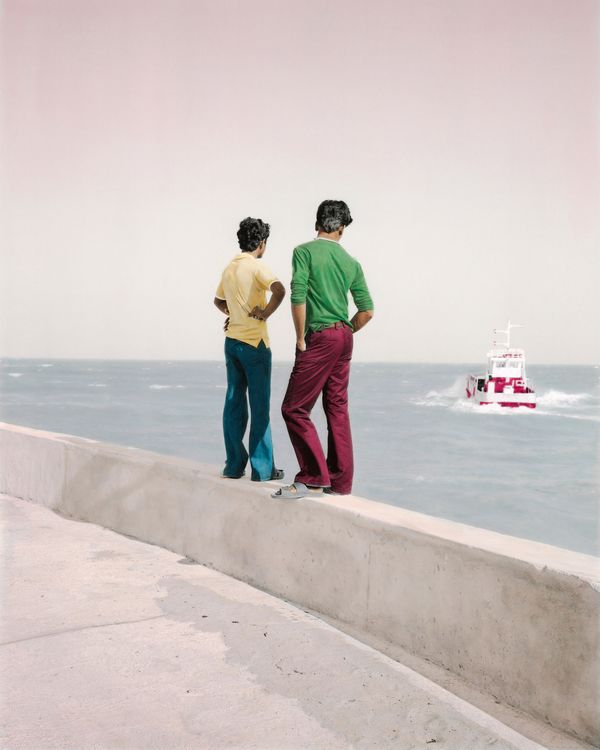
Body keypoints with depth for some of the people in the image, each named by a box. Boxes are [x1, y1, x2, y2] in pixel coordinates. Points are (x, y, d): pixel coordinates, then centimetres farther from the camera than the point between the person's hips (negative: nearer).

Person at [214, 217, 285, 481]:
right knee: (259, 406, -1)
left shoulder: (229, 268, 12)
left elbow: (218, 300, 29)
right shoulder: (257, 266, -11)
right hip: (254, 342, -7)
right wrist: (266, 313, -15)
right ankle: (262, 468, 3)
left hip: (232, 340, 7)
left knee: (234, 403, 9)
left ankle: (234, 465, 13)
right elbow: (279, 290, -28)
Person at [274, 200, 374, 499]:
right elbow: (367, 310, 9)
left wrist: (300, 338, -6)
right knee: (337, 408, 11)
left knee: (294, 408, -2)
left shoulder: (305, 251, -4)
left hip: (320, 338, -7)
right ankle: (340, 481, 15)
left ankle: (313, 478, -5)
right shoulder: (351, 262, 12)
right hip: (344, 337, 7)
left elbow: (298, 297, -15)